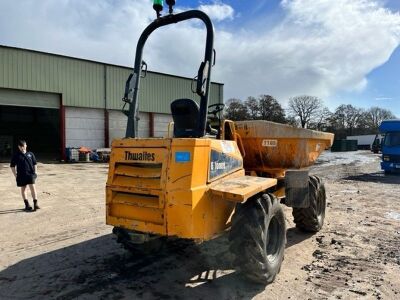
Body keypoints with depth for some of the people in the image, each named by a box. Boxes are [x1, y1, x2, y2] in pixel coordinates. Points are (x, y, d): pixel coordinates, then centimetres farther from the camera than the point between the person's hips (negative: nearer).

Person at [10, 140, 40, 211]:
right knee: (23, 189, 8)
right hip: (21, 175, 0)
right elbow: (12, 166, 5)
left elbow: (35, 164, 13)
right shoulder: (16, 155, 1)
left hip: (30, 174, 0)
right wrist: (15, 175, 0)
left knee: (33, 188, -8)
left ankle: (35, 203, -3)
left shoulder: (30, 154, 6)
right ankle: (27, 205, 17)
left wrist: (35, 172, 7)